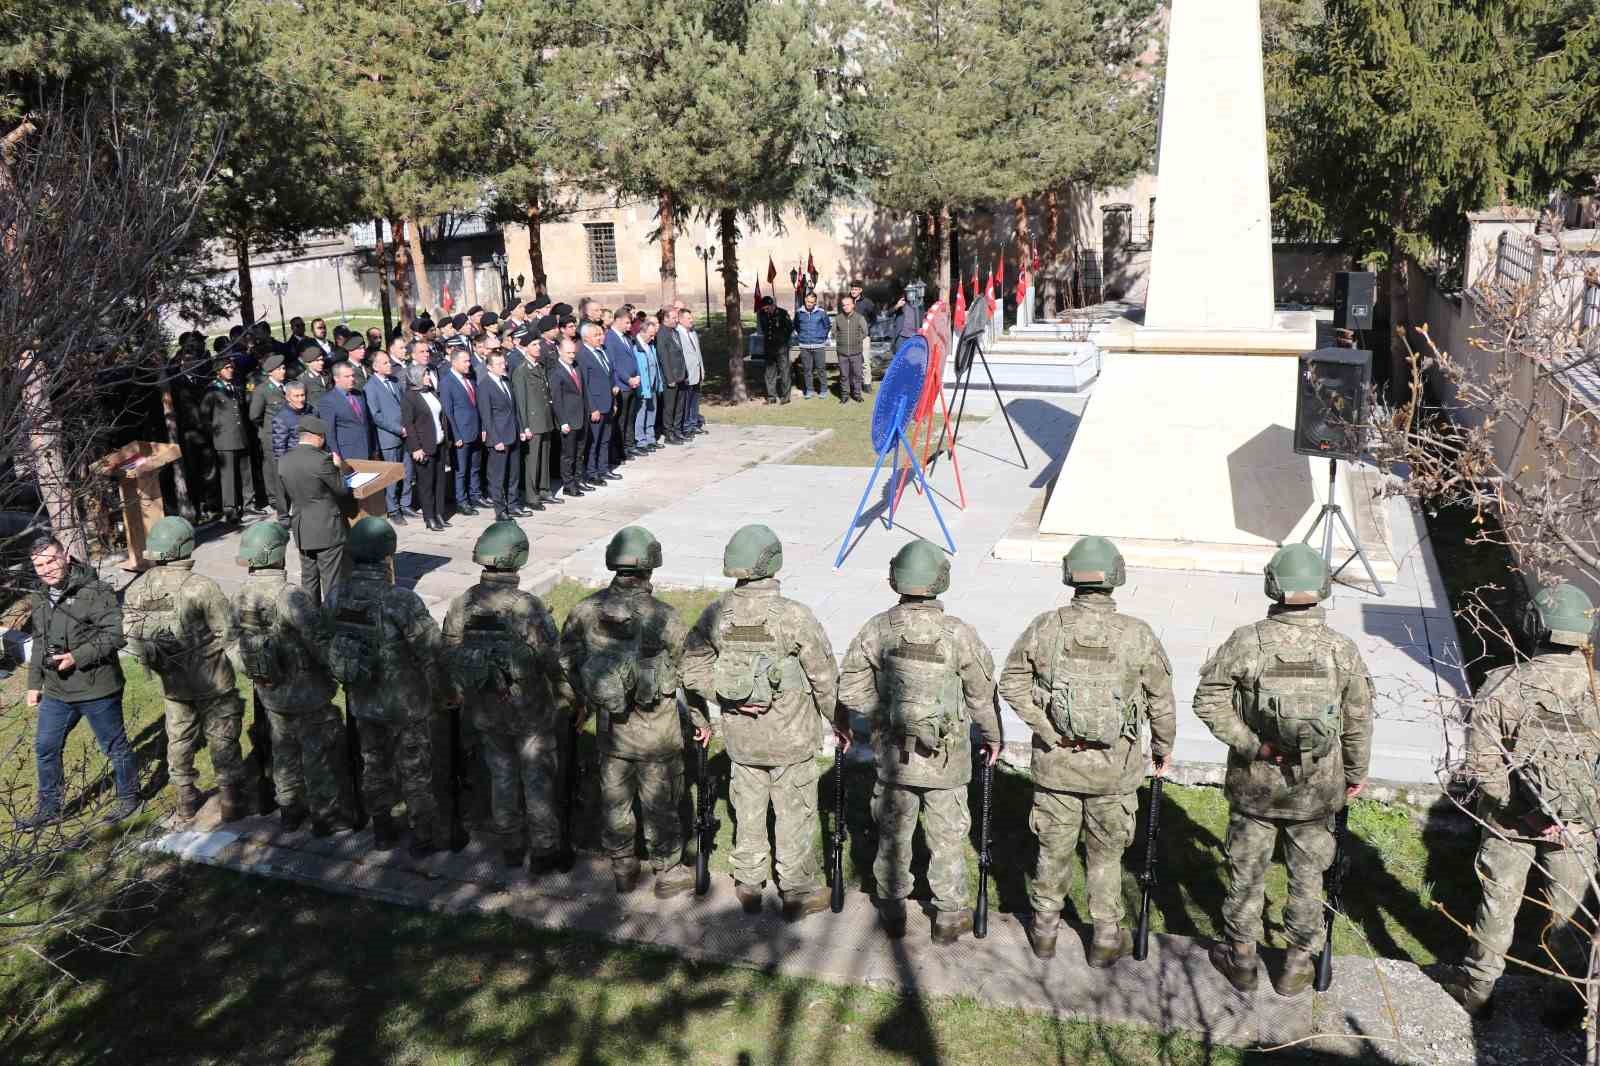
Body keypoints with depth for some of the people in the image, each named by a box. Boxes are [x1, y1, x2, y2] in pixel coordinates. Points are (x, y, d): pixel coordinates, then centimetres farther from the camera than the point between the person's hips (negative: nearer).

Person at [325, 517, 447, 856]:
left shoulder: (336, 596, -11)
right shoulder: (401, 601, -29)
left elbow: (332, 643, -1)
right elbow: (433, 651, -21)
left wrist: (352, 678, 14)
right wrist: (427, 684, 0)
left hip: (362, 701, 5)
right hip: (405, 704, -5)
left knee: (374, 765, 23)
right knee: (415, 773, 13)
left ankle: (382, 831, 38)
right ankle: (424, 838, 27)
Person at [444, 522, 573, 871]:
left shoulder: (460, 606, -9)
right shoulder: (529, 607, -24)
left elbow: (451, 659, 2)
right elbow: (555, 662, -17)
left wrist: (464, 699, 18)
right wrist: (567, 700, -1)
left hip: (486, 713, 4)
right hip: (531, 713, -4)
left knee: (502, 776, 21)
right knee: (538, 780, 12)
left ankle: (510, 846, 33)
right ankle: (543, 851, 22)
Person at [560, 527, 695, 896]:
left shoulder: (585, 611, -8)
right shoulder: (662, 618, -20)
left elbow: (566, 660, 4)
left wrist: (581, 701, 20)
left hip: (610, 729, 4)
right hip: (657, 732, -4)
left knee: (615, 800, 19)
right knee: (660, 805, 12)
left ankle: (622, 870, 35)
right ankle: (667, 873, 27)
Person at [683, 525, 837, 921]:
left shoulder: (716, 614, -8)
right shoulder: (794, 615, -20)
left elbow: (693, 671, 1)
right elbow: (824, 676, -13)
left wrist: (699, 717, 14)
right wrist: (837, 720, 1)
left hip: (740, 735, 4)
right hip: (790, 737, -4)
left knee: (748, 810, 20)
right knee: (795, 813, 12)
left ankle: (748, 886, 33)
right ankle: (798, 892, 25)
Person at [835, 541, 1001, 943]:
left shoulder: (878, 629, -11)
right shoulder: (959, 634, -17)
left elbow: (850, 688, -5)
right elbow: (982, 694, -7)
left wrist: (842, 723, 15)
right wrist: (992, 736, 10)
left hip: (893, 753, 2)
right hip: (946, 758, -2)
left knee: (893, 833, 18)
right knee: (947, 837, 14)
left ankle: (892, 910, 32)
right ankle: (950, 915, 26)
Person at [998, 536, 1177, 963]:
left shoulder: (1045, 627, -8)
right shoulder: (1137, 635, -11)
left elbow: (1012, 682, -2)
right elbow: (1161, 700, -2)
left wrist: (1043, 725, 3)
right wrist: (1163, 748, 12)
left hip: (1056, 762, 1)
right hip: (1114, 768, -1)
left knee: (1053, 848, 16)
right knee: (1106, 854, 15)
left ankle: (1045, 929, 31)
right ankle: (1105, 939, 27)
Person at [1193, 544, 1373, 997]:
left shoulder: (1246, 642, -13)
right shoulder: (1342, 649, -9)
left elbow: (1209, 700, -15)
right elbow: (1358, 721, 0)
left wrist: (1250, 744, -11)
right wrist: (1356, 773, 14)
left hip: (1255, 783, -1)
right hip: (1317, 789, 1)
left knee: (1247, 872, 14)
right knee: (1307, 875, 16)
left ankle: (1241, 960, 27)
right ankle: (1297, 966, 28)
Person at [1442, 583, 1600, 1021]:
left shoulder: (1503, 687, -18)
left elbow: (1482, 763, -18)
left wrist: (1525, 810, -11)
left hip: (1510, 820, -1)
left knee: (1498, 904, 16)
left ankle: (1477, 988, 31)